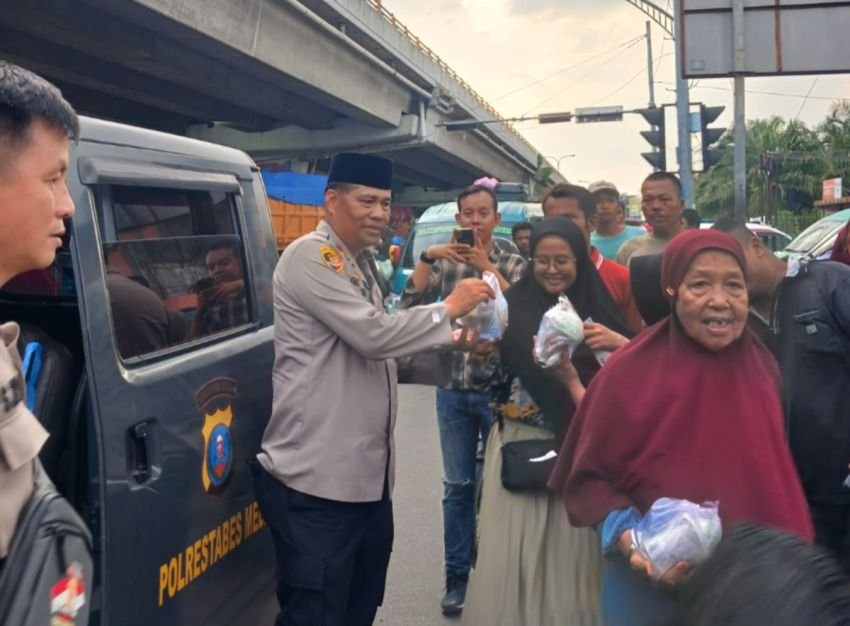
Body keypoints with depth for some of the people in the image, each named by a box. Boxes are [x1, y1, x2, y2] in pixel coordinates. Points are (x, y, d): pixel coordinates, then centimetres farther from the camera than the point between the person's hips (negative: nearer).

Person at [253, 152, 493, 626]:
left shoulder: (359, 266, 18)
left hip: (368, 472, 10)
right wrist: (450, 308, -11)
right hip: (317, 478, -10)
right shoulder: (311, 257, -13)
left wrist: (457, 343, 7)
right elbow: (374, 335, -22)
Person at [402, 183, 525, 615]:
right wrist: (427, 257, -18)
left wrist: (488, 268, -21)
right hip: (453, 390, 2)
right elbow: (410, 306, -8)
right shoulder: (444, 261, 5)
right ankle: (457, 575, 20)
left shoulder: (512, 262, 1)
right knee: (458, 486, 9)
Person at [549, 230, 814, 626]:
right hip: (653, 589, -4)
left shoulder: (761, 366, -2)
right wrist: (630, 541, -26)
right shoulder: (629, 374, -18)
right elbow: (589, 478, -12)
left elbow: (775, 475, 10)